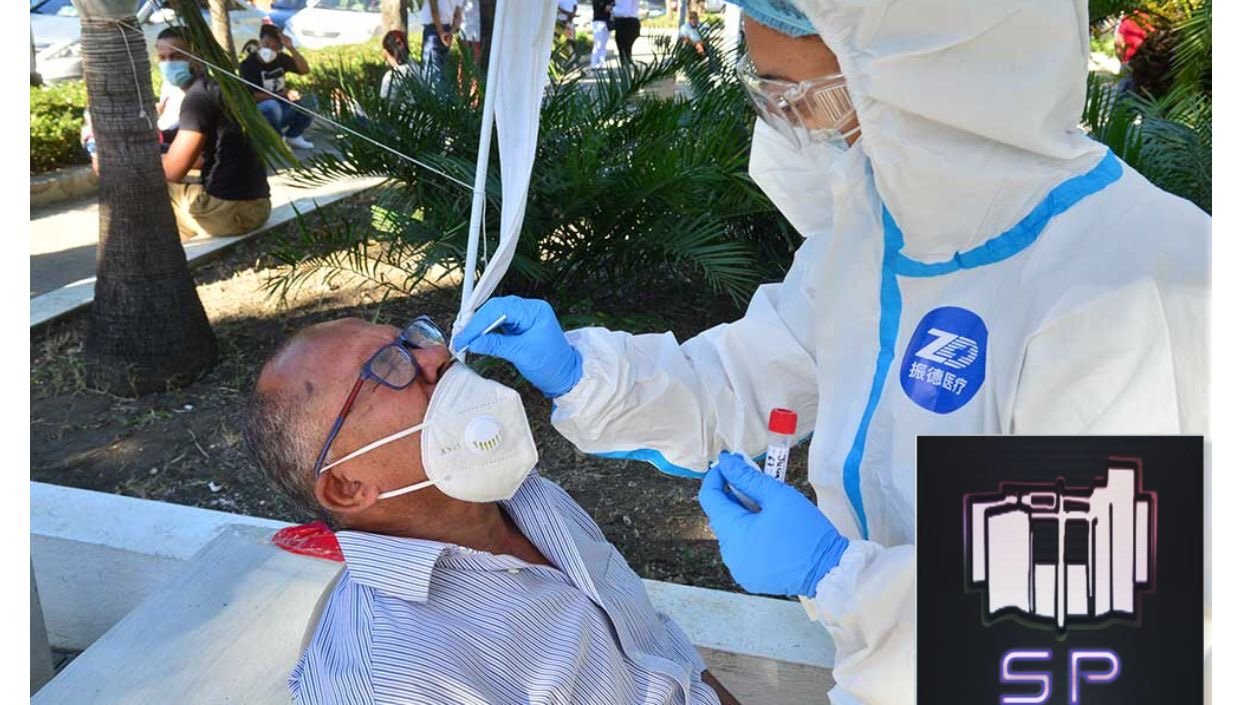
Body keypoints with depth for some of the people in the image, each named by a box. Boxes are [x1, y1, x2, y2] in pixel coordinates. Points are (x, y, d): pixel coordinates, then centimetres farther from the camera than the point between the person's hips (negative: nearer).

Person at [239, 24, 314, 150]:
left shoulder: (281, 59, 0)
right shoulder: (248, 64, -16)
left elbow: (305, 70, -12)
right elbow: (252, 96, -23)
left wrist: (291, 48, -23)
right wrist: (282, 95, -28)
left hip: (282, 108, 5)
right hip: (258, 110, -5)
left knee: (309, 101, -14)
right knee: (272, 105, -38)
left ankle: (293, 136, 4)